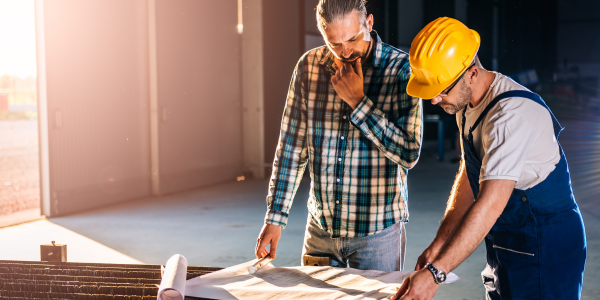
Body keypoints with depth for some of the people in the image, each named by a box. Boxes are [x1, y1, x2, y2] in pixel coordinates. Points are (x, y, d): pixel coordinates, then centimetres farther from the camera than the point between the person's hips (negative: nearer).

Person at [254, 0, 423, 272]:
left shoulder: (401, 69, -11)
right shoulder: (308, 66, -1)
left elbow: (409, 153, -18)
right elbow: (291, 147, 5)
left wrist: (358, 101, -20)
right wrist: (275, 217, 2)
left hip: (377, 231, -3)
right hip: (320, 227, 4)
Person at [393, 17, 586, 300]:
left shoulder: (513, 113, -27)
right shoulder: (467, 102, 4)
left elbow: (491, 203, -33)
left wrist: (434, 273, -36)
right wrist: (438, 244, 5)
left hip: (545, 249, -8)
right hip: (505, 244, 9)